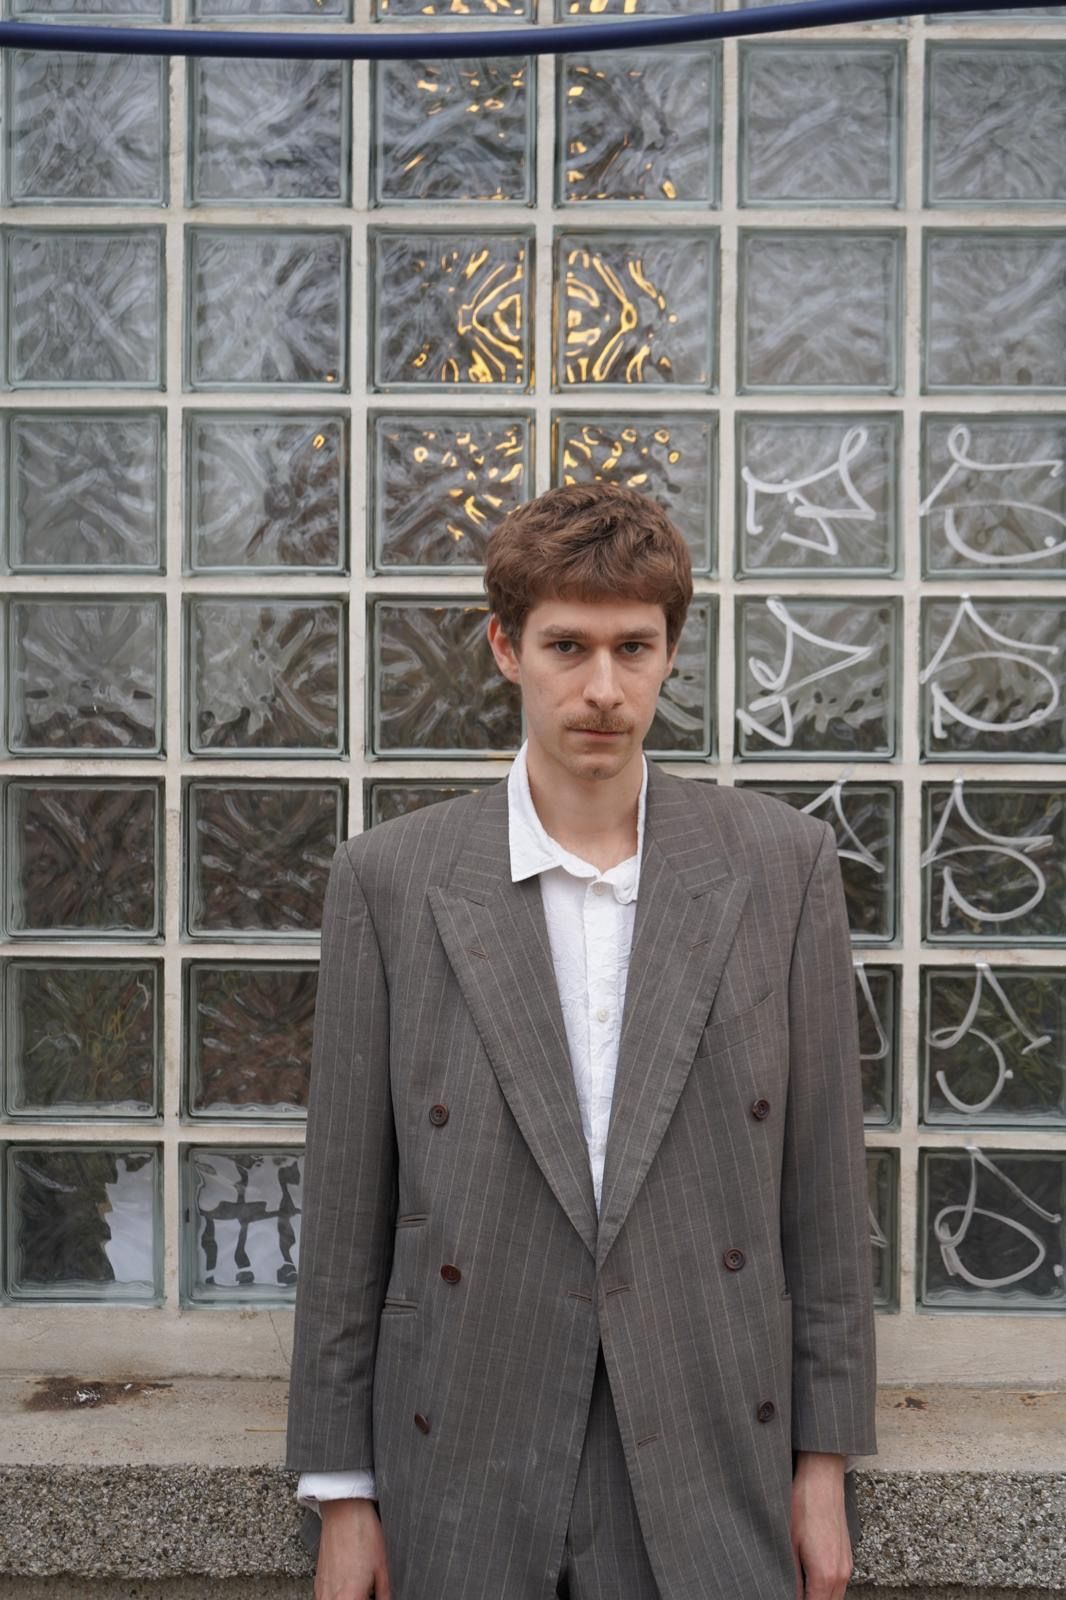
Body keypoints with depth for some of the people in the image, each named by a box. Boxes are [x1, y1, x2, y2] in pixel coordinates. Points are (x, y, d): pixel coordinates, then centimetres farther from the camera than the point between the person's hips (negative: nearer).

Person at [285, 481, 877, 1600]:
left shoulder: (783, 864, -3)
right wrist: (340, 1490, 1)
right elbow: (346, 1208, -1)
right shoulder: (388, 878, -5)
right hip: (463, 1475, 0)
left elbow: (822, 1180, 1)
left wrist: (826, 1459, 2)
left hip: (713, 1465, 1)